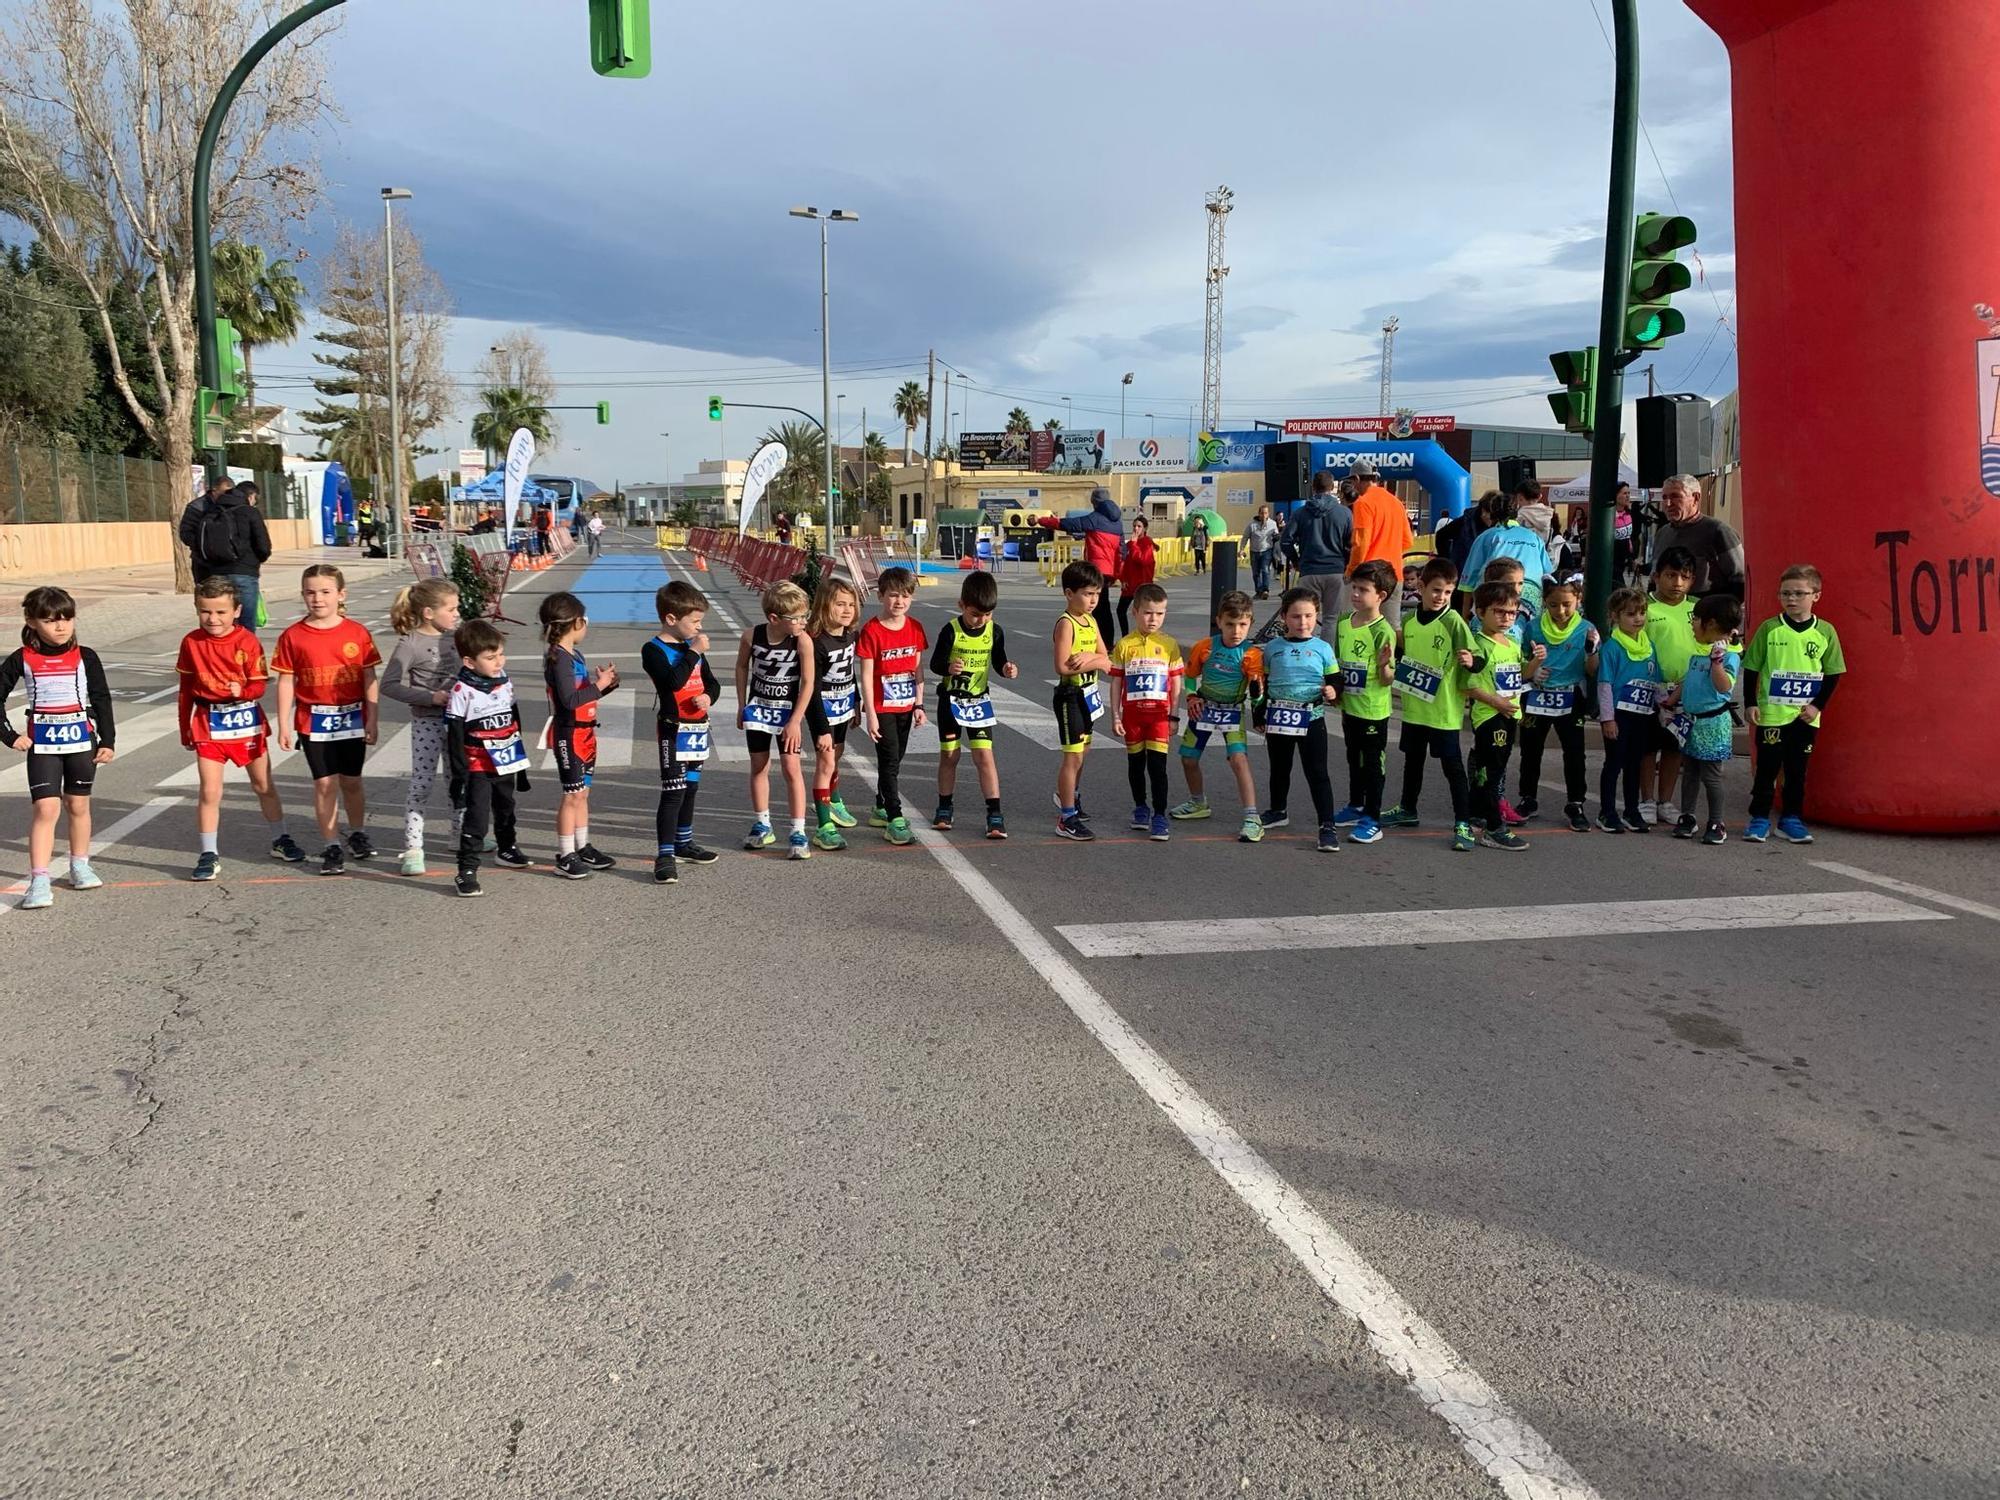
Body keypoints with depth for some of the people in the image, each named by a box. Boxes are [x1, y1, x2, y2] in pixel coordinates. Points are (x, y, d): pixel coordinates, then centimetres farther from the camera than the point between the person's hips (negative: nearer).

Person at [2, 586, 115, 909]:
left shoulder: (85, 657, 0)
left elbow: (101, 700, 4)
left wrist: (108, 740, 1)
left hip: (81, 739, 1)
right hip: (42, 743, -1)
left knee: (78, 805, 13)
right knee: (45, 808, -10)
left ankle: (80, 866, 29)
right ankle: (39, 881, -11)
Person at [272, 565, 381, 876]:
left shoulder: (357, 633, -3)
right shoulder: (293, 636, -3)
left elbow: (369, 679, 0)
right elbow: (286, 682, -1)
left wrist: (371, 721, -2)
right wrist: (283, 725, -3)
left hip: (352, 718, 1)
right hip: (314, 721, 0)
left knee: (351, 781, 13)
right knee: (324, 783, 2)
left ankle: (358, 833, 34)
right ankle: (331, 847, 11)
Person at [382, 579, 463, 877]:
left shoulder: (454, 637, 4)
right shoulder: (410, 644, -15)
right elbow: (389, 685, -16)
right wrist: (431, 697, -21)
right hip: (427, 721, -6)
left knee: (462, 778, 15)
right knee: (422, 783, -5)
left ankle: (461, 834, 32)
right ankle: (413, 848, 1)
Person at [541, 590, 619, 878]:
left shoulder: (575, 654, 13)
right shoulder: (559, 658, -17)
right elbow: (569, 700, -26)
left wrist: (607, 683, 5)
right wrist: (599, 684, -20)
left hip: (585, 732, 9)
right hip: (569, 735, -9)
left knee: (582, 792, 15)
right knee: (573, 795, -6)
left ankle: (582, 848, 24)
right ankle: (565, 857, 0)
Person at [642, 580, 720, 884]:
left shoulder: (692, 646, 11)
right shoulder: (654, 650, -12)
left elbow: (712, 683, 16)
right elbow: (673, 681, -27)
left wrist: (708, 696, -6)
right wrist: (694, 653, -22)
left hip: (698, 728, 8)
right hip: (675, 730, -8)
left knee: (690, 788, 18)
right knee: (673, 792, -11)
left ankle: (683, 844, 33)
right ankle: (665, 856, -10)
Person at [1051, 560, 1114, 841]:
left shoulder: (1091, 621, 9)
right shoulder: (1066, 623, -16)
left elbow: (1107, 662, 2)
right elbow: (1063, 667, -25)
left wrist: (1090, 657, -19)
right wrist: (1095, 662, -17)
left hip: (1087, 694, 8)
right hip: (1070, 695, -8)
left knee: (1080, 753, 22)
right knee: (1073, 756, -8)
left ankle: (1070, 799, 43)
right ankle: (1066, 820, -4)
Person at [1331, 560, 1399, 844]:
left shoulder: (1383, 631, -18)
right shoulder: (1343, 623, 2)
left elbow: (1388, 680, -17)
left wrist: (1384, 664, -36)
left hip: (1373, 710, -7)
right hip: (1349, 707, 7)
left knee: (1373, 764, 2)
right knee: (1354, 759, 21)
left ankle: (1373, 820, 10)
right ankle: (1356, 807, 37)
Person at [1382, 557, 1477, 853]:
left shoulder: (1454, 622, -14)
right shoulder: (1411, 620, 5)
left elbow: (1472, 657, -17)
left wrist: (1469, 661, -37)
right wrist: (1395, 649, 0)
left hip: (1444, 709, -6)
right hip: (1413, 707, 6)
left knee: (1452, 765, -1)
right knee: (1412, 759, 22)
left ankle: (1463, 823, 4)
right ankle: (1407, 810, 39)